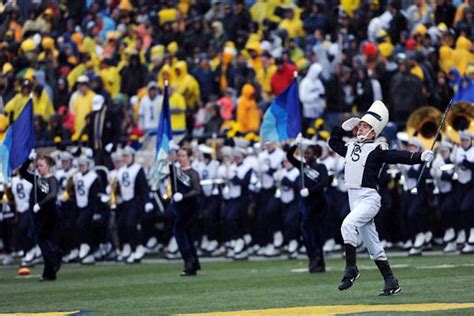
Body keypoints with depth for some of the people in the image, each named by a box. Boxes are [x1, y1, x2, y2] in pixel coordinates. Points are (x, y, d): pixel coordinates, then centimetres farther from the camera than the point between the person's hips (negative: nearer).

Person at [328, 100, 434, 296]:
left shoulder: (377, 150, -6)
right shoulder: (350, 148, 14)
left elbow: (399, 156, -18)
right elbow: (333, 142, 32)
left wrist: (420, 157, -33)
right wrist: (343, 128, 18)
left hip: (369, 199, -7)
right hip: (354, 199, 7)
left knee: (347, 224, -28)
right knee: (373, 246, 7)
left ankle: (351, 269, -20)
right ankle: (391, 284, 11)